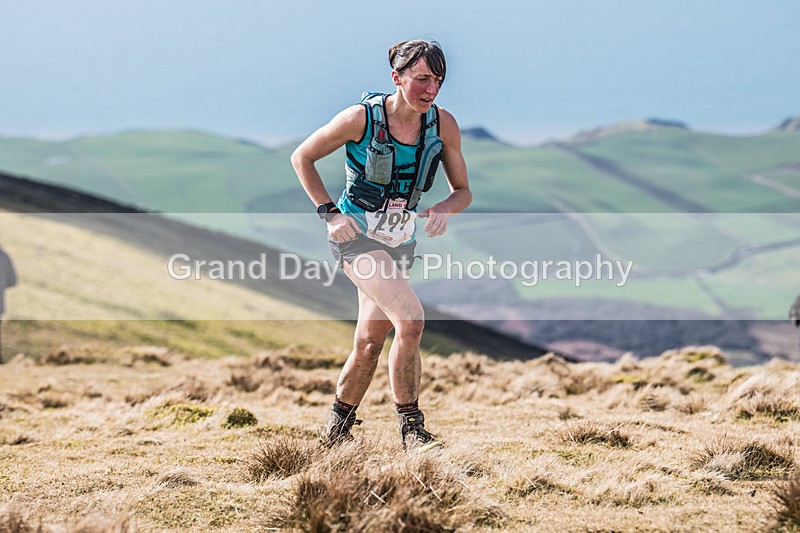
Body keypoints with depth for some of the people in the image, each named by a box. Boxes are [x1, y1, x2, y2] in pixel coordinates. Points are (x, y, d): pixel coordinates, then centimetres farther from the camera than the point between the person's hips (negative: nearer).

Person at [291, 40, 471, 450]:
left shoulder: (443, 125, -6)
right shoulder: (361, 118, -17)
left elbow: (463, 190, 4)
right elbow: (302, 158, -4)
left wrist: (444, 209, -18)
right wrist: (329, 212, -11)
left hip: (400, 243, 5)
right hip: (355, 235, -5)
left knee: (369, 344, 10)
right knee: (411, 319, -24)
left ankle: (335, 428, 32)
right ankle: (411, 428, -13)